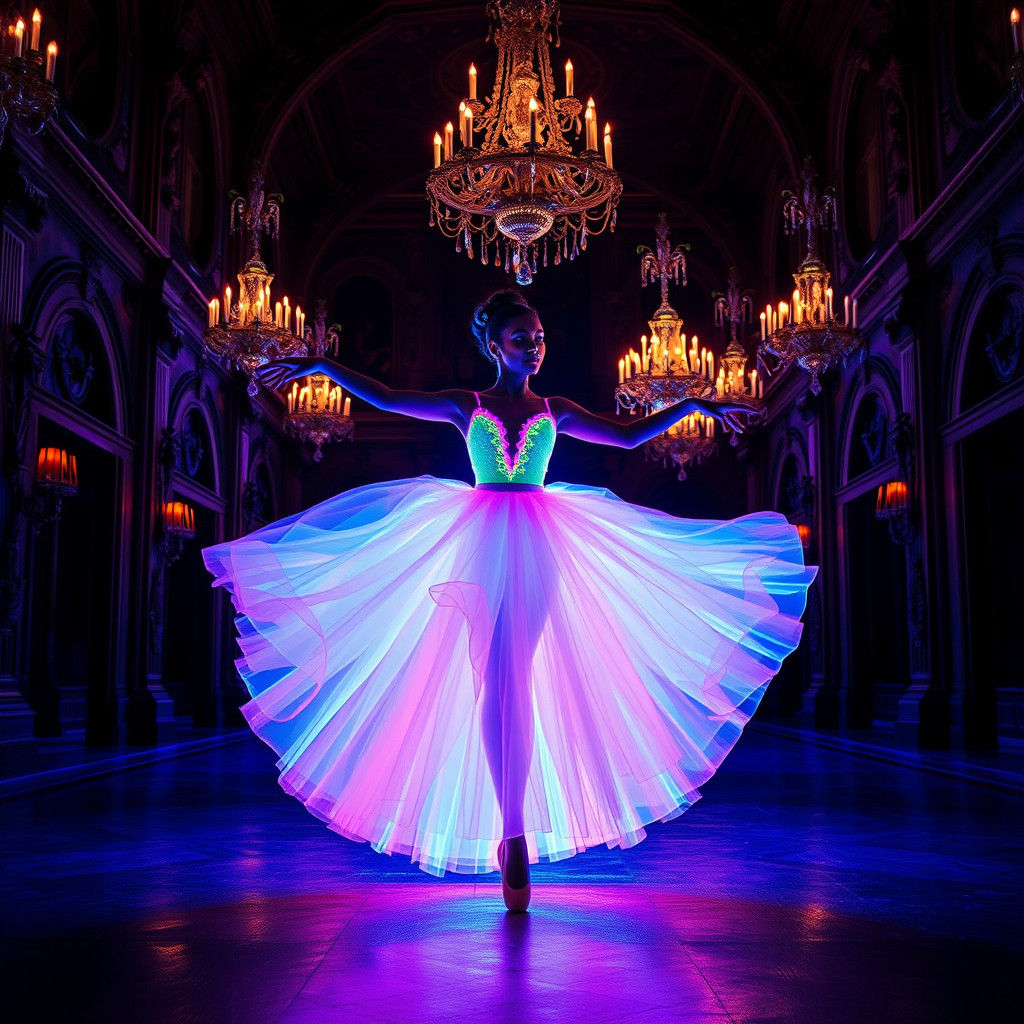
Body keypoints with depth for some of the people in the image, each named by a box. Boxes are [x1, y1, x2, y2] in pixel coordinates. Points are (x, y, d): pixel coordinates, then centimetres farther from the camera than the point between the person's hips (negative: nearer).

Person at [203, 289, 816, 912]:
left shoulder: (555, 411, 12)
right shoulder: (466, 405, 7)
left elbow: (628, 436, 13)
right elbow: (387, 399, 0)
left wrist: (694, 405, 11)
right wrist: (322, 366, -7)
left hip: (536, 545, 1)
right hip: (483, 544, -1)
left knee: (515, 681, -3)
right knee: (494, 684, -3)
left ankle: (513, 836, 3)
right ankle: (515, 836, 3)